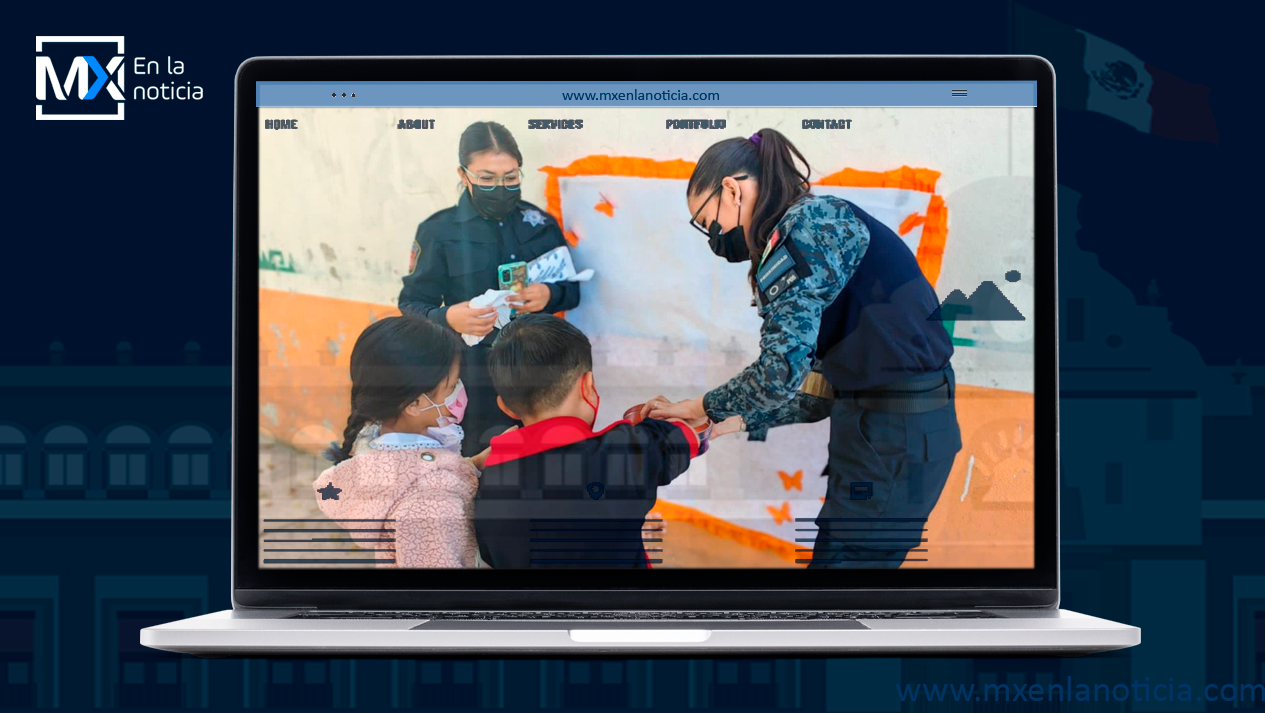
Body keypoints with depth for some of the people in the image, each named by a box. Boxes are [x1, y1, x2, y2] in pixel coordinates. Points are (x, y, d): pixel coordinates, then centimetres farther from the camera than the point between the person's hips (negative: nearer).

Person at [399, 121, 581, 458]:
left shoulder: (540, 224, 6)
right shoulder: (439, 231, -2)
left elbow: (572, 289, 10)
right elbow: (412, 304, -2)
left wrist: (550, 295, -14)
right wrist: (447, 317, -24)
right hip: (475, 377, -2)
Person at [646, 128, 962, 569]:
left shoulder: (807, 222, -14)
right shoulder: (814, 223, 15)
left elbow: (781, 370, -21)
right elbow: (826, 388, 16)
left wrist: (698, 409, -6)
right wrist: (744, 423, 16)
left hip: (896, 432, -10)